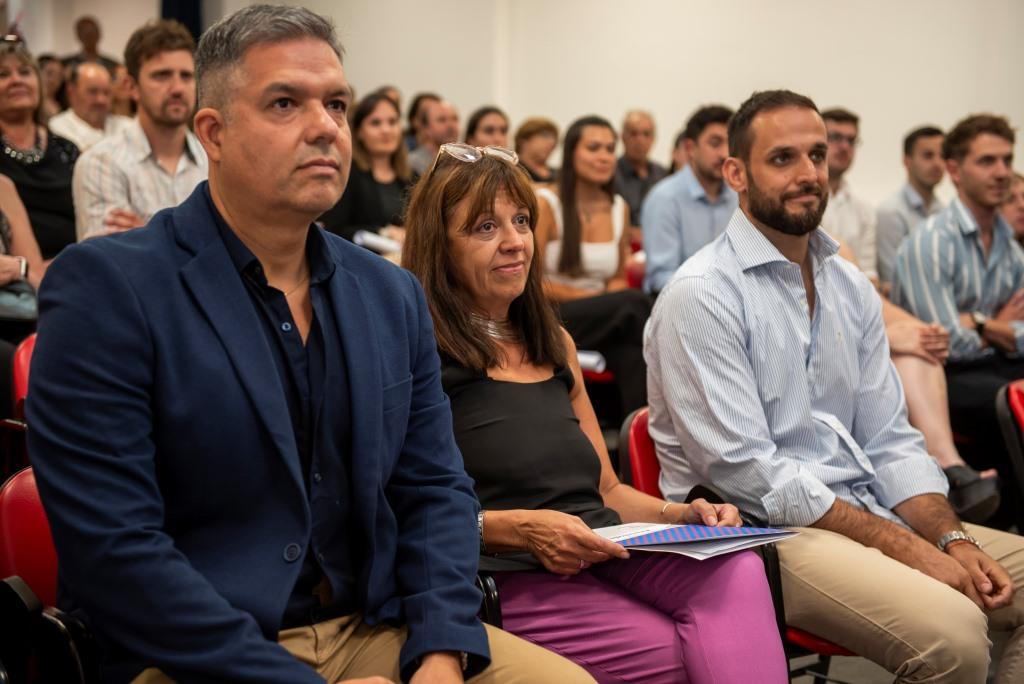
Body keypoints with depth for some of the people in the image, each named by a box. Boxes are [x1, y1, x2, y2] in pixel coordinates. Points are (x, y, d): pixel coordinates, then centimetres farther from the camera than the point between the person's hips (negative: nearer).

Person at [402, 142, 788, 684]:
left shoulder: (553, 344, 23)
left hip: (607, 558, 7)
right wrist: (516, 528, -19)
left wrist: (676, 514, 7)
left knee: (735, 570, -27)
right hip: (512, 582, -6)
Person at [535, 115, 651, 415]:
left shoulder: (619, 208, 12)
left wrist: (609, 299, -7)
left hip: (598, 318, 4)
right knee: (634, 303, -31)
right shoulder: (545, 203, -5)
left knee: (629, 348, -34)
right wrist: (593, 296, -14)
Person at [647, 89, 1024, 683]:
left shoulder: (852, 288, 13)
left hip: (868, 510, 8)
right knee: (953, 635, -27)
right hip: (761, 528, -8)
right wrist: (903, 546, -19)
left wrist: (952, 539, -7)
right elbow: (745, 471, -17)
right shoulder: (702, 295, -11)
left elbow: (889, 440, 12)